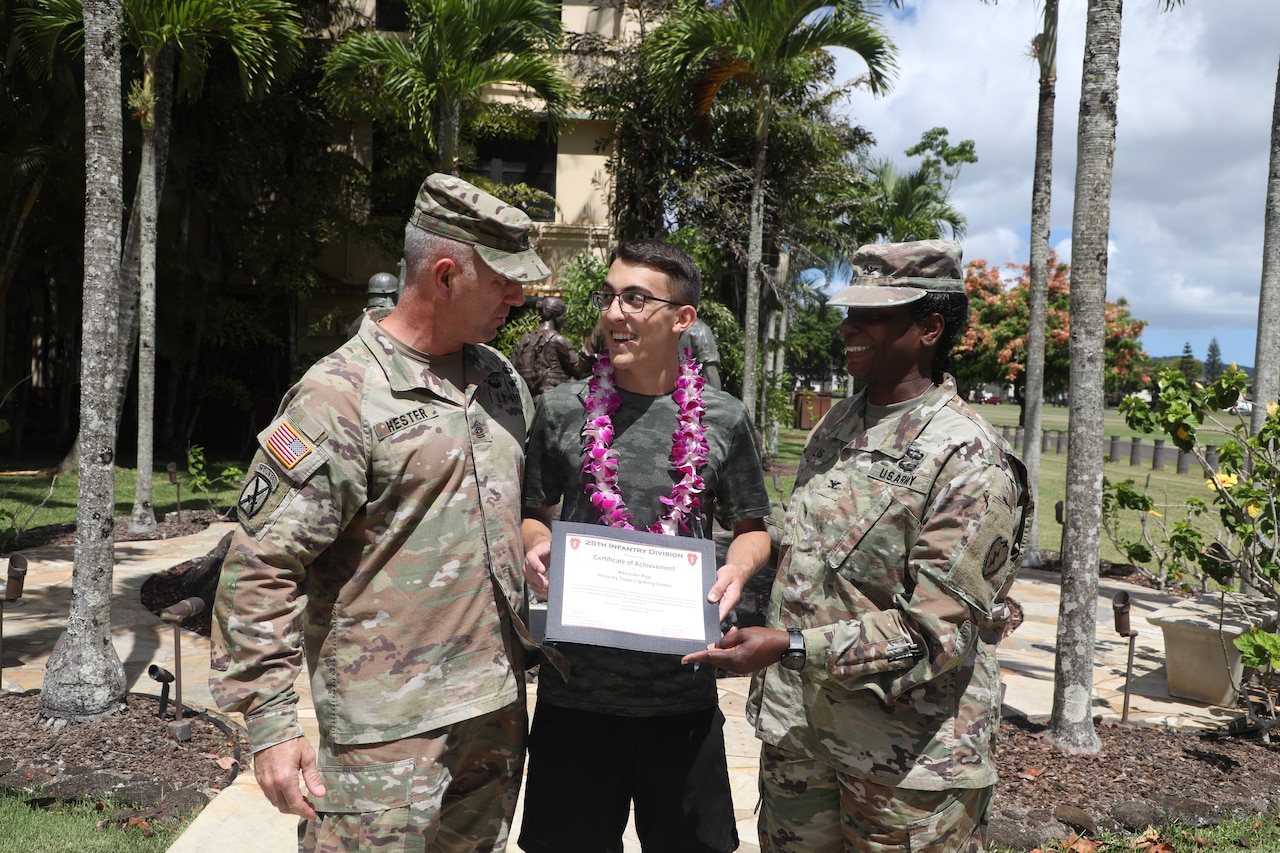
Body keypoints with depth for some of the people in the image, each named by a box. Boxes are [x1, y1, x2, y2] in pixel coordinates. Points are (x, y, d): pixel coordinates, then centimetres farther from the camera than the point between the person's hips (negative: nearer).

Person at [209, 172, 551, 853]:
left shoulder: (500, 377, 8)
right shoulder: (343, 395, -15)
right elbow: (261, 565, -16)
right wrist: (269, 719, -17)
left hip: (498, 707, 7)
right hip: (388, 724, -7)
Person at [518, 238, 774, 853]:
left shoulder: (724, 419, -1)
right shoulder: (561, 409, 0)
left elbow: (752, 527, 9)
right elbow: (533, 512, 12)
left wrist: (738, 567, -11)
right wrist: (534, 544, -10)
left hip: (682, 688, 0)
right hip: (575, 683, 1)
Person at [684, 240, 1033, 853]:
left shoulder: (968, 460, -15)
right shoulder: (834, 426, 7)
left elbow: (936, 630, -20)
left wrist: (789, 647, -25)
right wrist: (768, 683, 15)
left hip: (904, 756, -6)